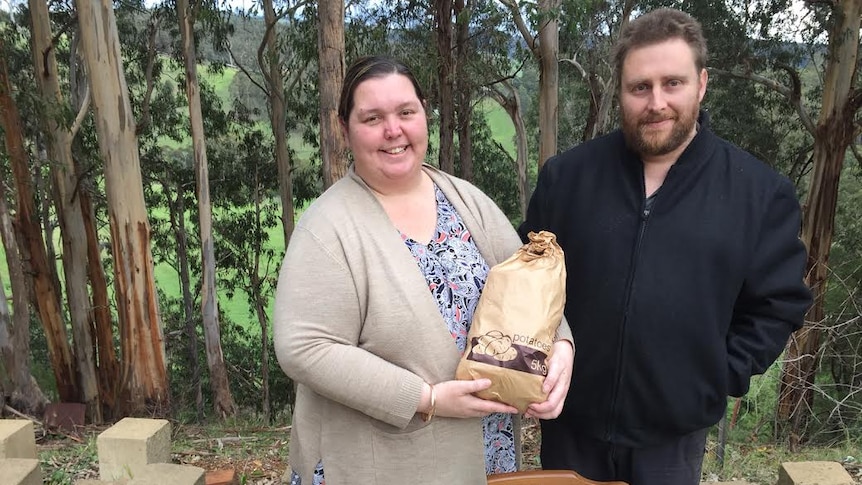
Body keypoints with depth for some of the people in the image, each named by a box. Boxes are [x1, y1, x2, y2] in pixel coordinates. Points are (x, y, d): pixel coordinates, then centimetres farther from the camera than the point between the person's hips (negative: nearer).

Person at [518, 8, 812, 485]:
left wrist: (718, 377, -6)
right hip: (572, 420, 1)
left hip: (676, 431, 0)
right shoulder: (566, 174, -3)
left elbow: (777, 304, 1)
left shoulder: (759, 191, -5)